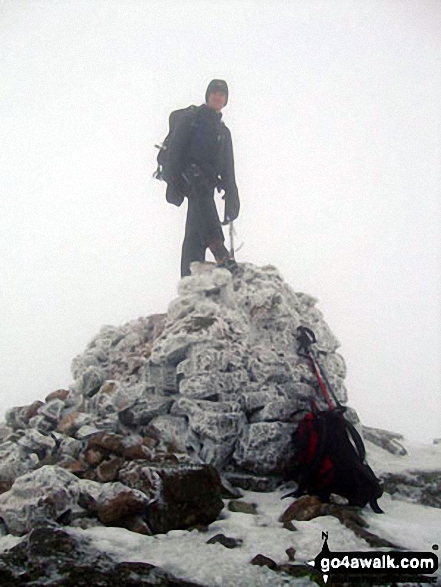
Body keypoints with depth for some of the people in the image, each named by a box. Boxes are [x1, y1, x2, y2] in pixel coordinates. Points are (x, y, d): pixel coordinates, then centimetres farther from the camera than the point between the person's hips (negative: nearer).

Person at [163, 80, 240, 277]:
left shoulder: (224, 131, 29)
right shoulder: (193, 117, 12)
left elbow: (228, 169, 26)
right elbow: (175, 147, -1)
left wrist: (231, 196, 14)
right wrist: (173, 178, -14)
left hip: (207, 182, 6)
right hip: (188, 175, -6)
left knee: (195, 232, -3)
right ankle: (220, 253, -50)